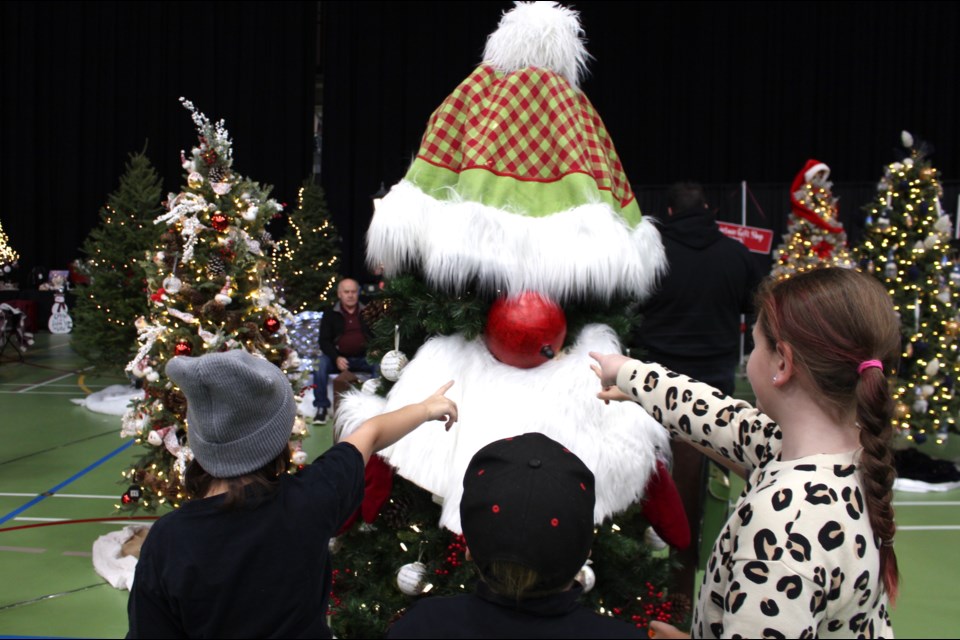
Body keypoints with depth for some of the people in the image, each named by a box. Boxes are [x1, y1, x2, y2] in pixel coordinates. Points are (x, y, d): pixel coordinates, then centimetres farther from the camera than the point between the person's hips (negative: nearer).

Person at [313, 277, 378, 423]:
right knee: (320, 364, -29)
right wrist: (336, 358, -18)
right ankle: (321, 407, -18)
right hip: (338, 358, 0)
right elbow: (324, 341, 1)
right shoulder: (330, 315, 8)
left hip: (363, 358, 0)